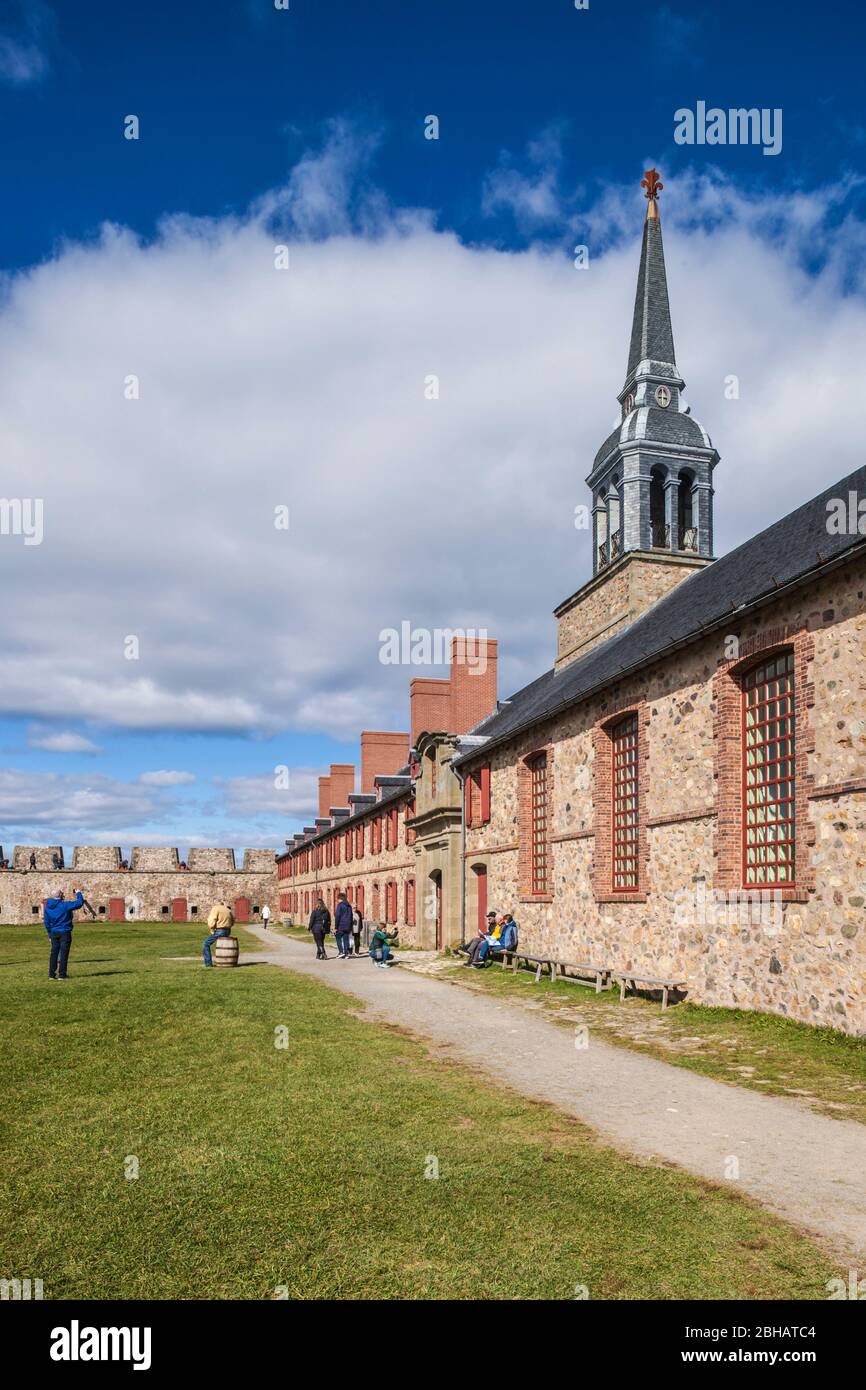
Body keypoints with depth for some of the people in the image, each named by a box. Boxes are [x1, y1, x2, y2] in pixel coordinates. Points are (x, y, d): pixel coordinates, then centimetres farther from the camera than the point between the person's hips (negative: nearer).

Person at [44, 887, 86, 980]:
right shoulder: (65, 905, -16)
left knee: (54, 953, 11)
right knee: (63, 954, 1)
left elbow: (47, 922, 8)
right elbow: (79, 903, -14)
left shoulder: (48, 906, 3)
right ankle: (61, 975, 1)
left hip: (54, 933, 5)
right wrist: (78, 893, 3)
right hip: (65, 933, -5)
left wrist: (50, 935, 16)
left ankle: (51, 974, 11)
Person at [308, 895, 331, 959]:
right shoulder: (326, 911, 5)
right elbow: (329, 920, 10)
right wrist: (327, 928, 18)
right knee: (321, 942, 17)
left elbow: (311, 920, -10)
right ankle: (318, 955, 25)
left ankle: (324, 955, -16)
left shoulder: (315, 911, -12)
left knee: (319, 943, -3)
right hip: (323, 929, 6)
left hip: (316, 928, -6)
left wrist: (309, 927, 1)